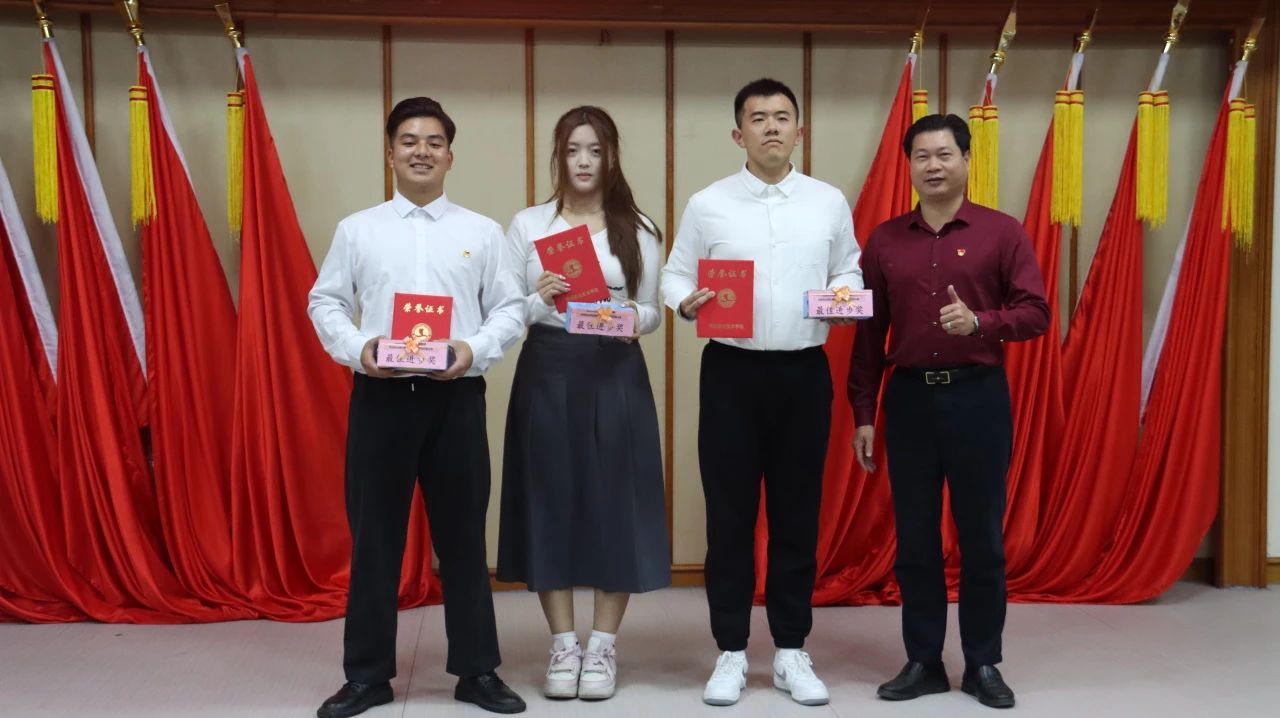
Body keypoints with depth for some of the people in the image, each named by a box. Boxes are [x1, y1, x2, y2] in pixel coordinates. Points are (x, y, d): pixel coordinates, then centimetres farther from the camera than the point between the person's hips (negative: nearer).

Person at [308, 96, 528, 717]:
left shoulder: (481, 231, 8)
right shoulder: (356, 229, 9)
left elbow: (509, 309, 5)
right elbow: (325, 303, 7)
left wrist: (475, 349, -13)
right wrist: (357, 349, -11)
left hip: (456, 394, 0)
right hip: (380, 394, 0)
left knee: (462, 535, 6)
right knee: (374, 536, 6)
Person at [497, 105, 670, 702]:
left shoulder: (638, 228, 5)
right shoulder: (527, 224, 4)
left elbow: (652, 312, 4)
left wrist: (631, 319, -17)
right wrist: (539, 299, -18)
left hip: (615, 374, 0)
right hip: (547, 372, 0)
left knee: (613, 503, 2)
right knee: (550, 502, 3)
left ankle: (603, 647, 15)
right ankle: (563, 645, 16)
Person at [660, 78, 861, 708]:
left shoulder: (830, 203, 7)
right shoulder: (707, 204, 3)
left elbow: (851, 274, 12)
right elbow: (674, 275, 4)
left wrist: (843, 297, -10)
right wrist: (685, 302, -17)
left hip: (804, 372, 2)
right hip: (731, 371, -1)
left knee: (797, 513, 7)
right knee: (730, 515, 3)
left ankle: (791, 650, 20)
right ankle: (731, 653, 15)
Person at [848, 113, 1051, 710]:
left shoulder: (1002, 232, 0)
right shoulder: (884, 240, 6)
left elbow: (1036, 313, -3)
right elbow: (869, 333, 7)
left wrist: (980, 322, -22)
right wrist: (863, 413, 4)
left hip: (979, 396, -2)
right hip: (908, 398, 2)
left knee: (981, 536, 6)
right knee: (914, 537, 8)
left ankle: (983, 664, 20)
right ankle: (923, 662, 20)